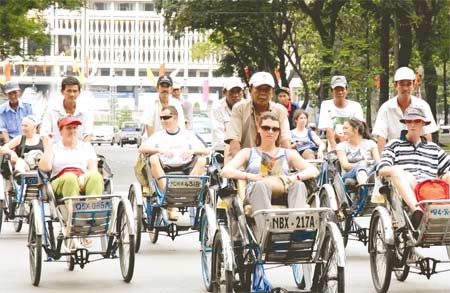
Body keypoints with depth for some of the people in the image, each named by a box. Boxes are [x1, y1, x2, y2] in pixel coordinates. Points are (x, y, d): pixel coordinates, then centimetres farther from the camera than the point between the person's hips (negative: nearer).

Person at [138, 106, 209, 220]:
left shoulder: (188, 134, 16)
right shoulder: (158, 135, 16)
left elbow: (206, 151, 6)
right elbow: (141, 149, -1)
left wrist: (192, 151, -16)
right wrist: (160, 150, -17)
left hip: (185, 169, 0)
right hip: (165, 170, 0)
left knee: (201, 160, -24)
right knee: (153, 159, -28)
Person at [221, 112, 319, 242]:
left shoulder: (288, 154, 30)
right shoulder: (248, 153, 27)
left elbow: (313, 171, 14)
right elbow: (225, 171, 8)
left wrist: (295, 177, -10)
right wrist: (251, 176, -12)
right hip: (256, 193, -2)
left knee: (299, 185, -31)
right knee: (261, 185, -37)